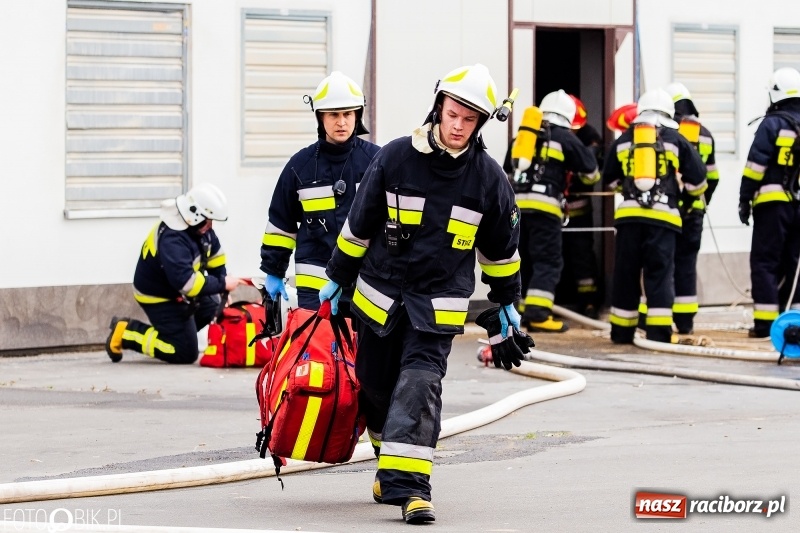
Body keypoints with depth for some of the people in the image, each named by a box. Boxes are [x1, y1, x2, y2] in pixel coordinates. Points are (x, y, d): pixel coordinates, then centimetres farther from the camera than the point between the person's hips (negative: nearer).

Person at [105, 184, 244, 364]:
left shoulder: (197, 225, -6)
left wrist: (222, 291, 6)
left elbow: (214, 253, 10)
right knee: (186, 354, -9)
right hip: (158, 298, -10)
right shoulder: (172, 239, -35)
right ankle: (126, 333, -2)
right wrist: (221, 284, -32)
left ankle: (169, 332, 18)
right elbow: (185, 281, -40)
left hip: (177, 292, 10)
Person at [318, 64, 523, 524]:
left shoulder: (488, 177, -5)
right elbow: (359, 224, 2)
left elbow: (501, 248, 9)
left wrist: (507, 303, 15)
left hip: (440, 304, -2)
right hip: (379, 295, 2)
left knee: (419, 386, -16)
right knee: (375, 385, 12)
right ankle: (391, 461, 36)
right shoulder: (396, 158, -8)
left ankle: (407, 483, -21)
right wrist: (338, 279, 7)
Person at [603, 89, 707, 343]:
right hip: (663, 215, -2)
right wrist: (691, 193, 29)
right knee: (660, 273, -2)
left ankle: (622, 330, 14)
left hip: (628, 214, 2)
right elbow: (697, 179, 6)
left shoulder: (623, 141, 12)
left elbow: (611, 179, 25)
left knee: (626, 273, 9)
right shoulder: (676, 140, 4)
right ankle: (659, 332, -9)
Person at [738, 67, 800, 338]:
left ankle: (765, 321, -8)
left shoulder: (772, 124, -6)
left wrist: (744, 199, -5)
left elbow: (756, 165, -10)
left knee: (765, 263, -2)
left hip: (773, 203, -5)